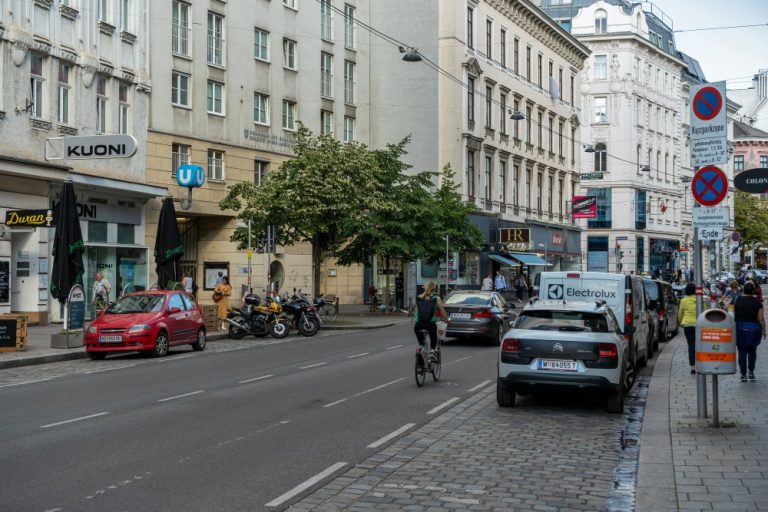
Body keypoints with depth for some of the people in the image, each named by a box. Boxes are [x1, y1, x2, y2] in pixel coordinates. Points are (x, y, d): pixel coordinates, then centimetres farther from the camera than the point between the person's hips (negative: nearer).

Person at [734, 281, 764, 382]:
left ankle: (743, 374, 8)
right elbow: (761, 318, -5)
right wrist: (763, 330, 3)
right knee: (752, 351, 19)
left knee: (742, 351, 8)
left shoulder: (738, 300, -3)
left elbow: (734, 315, 0)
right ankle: (751, 372, 12)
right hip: (754, 329, 0)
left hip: (740, 328, 0)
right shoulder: (757, 302, -6)